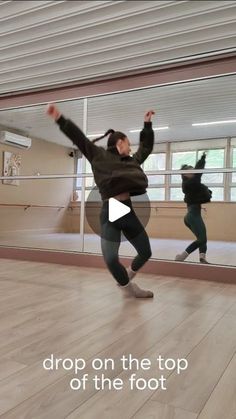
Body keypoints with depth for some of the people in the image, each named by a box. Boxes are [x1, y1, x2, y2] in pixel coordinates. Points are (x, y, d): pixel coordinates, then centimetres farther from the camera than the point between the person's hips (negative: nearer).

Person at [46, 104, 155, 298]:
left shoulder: (133, 160, 20)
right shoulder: (99, 155, 5)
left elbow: (147, 146, 35)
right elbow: (78, 136, 0)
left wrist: (147, 124, 36)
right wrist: (60, 118, -8)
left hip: (129, 211, 6)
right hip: (110, 212, -6)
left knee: (146, 252, 12)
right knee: (111, 258, -10)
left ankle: (127, 276, 42)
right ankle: (127, 286, 19)